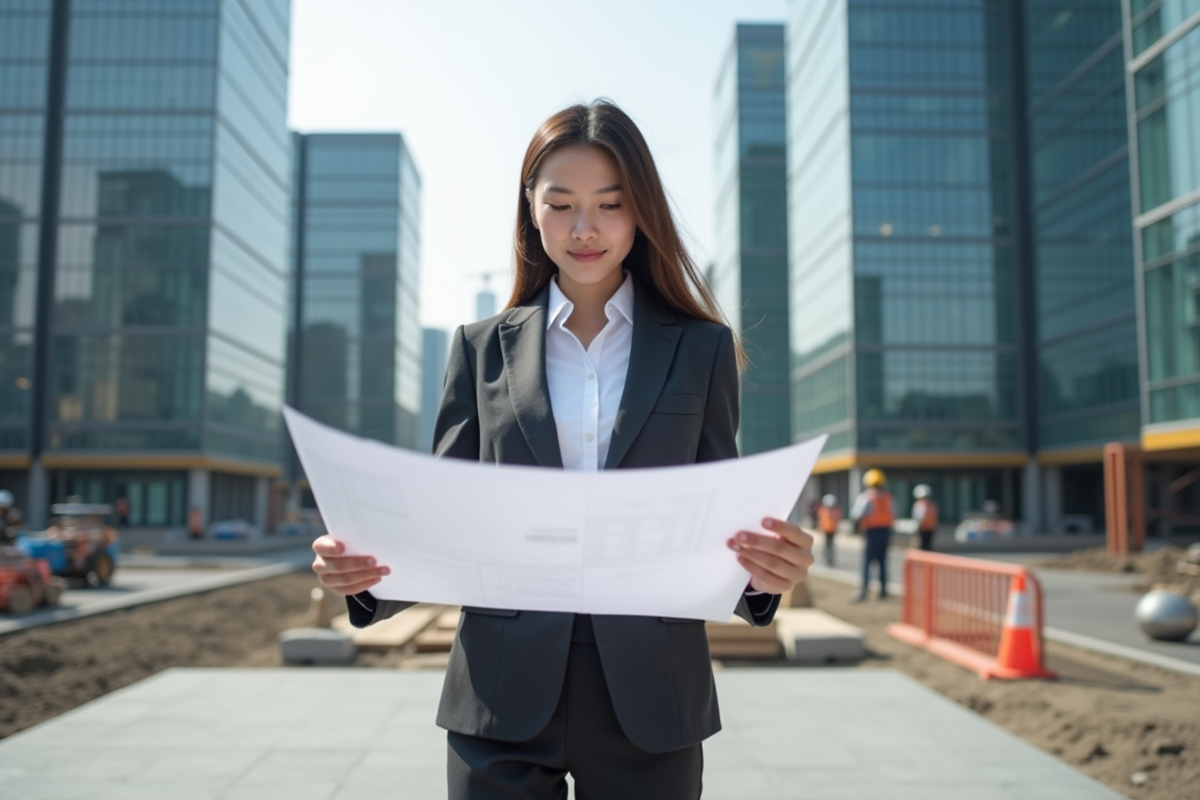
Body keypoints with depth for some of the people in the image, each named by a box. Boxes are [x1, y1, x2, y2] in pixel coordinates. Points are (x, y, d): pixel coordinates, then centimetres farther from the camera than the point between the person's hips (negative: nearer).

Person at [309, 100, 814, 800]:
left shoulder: (701, 348, 4)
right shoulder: (482, 348, 6)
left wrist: (768, 572, -19)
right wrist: (367, 570, -16)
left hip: (648, 697, 0)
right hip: (503, 695, 0)